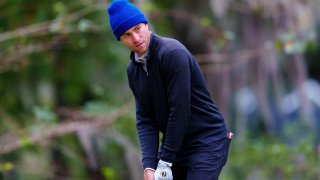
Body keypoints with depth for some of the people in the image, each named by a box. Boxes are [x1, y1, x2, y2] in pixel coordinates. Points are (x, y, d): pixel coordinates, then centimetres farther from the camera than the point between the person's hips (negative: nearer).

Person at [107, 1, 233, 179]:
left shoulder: (173, 53, -21)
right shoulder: (134, 69, 4)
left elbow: (180, 111, -22)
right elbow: (145, 120, 2)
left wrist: (165, 162, -18)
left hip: (207, 143, -8)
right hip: (176, 145, 8)